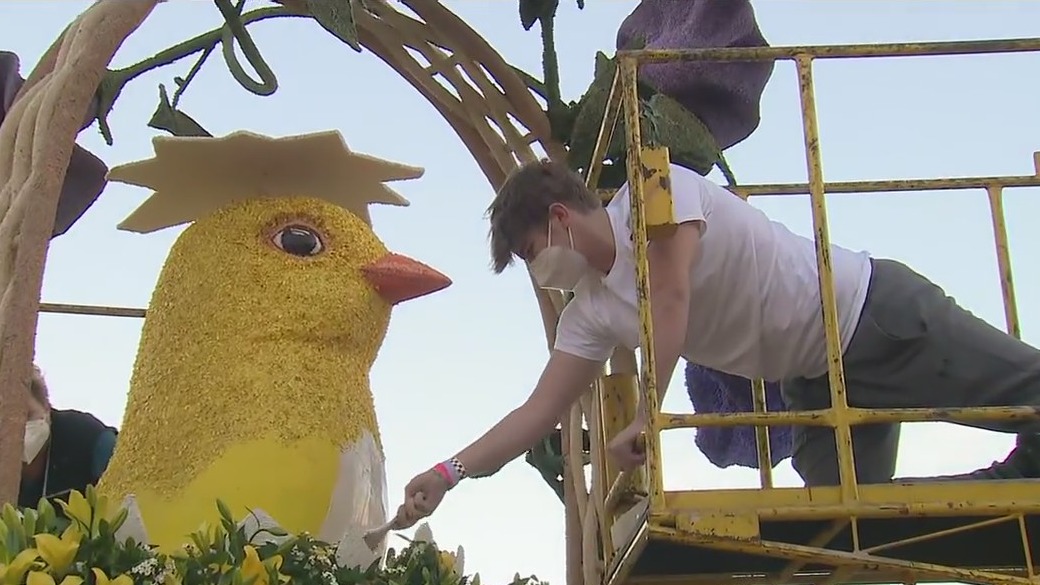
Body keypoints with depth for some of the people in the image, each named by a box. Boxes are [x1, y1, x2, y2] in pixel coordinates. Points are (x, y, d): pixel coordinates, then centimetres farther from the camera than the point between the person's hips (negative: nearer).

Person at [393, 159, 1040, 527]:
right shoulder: (592, 313, 4)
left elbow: (672, 299, -27)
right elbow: (539, 412, 3)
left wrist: (649, 419, -29)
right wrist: (450, 472, -4)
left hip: (877, 309, -7)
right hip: (820, 381, 7)